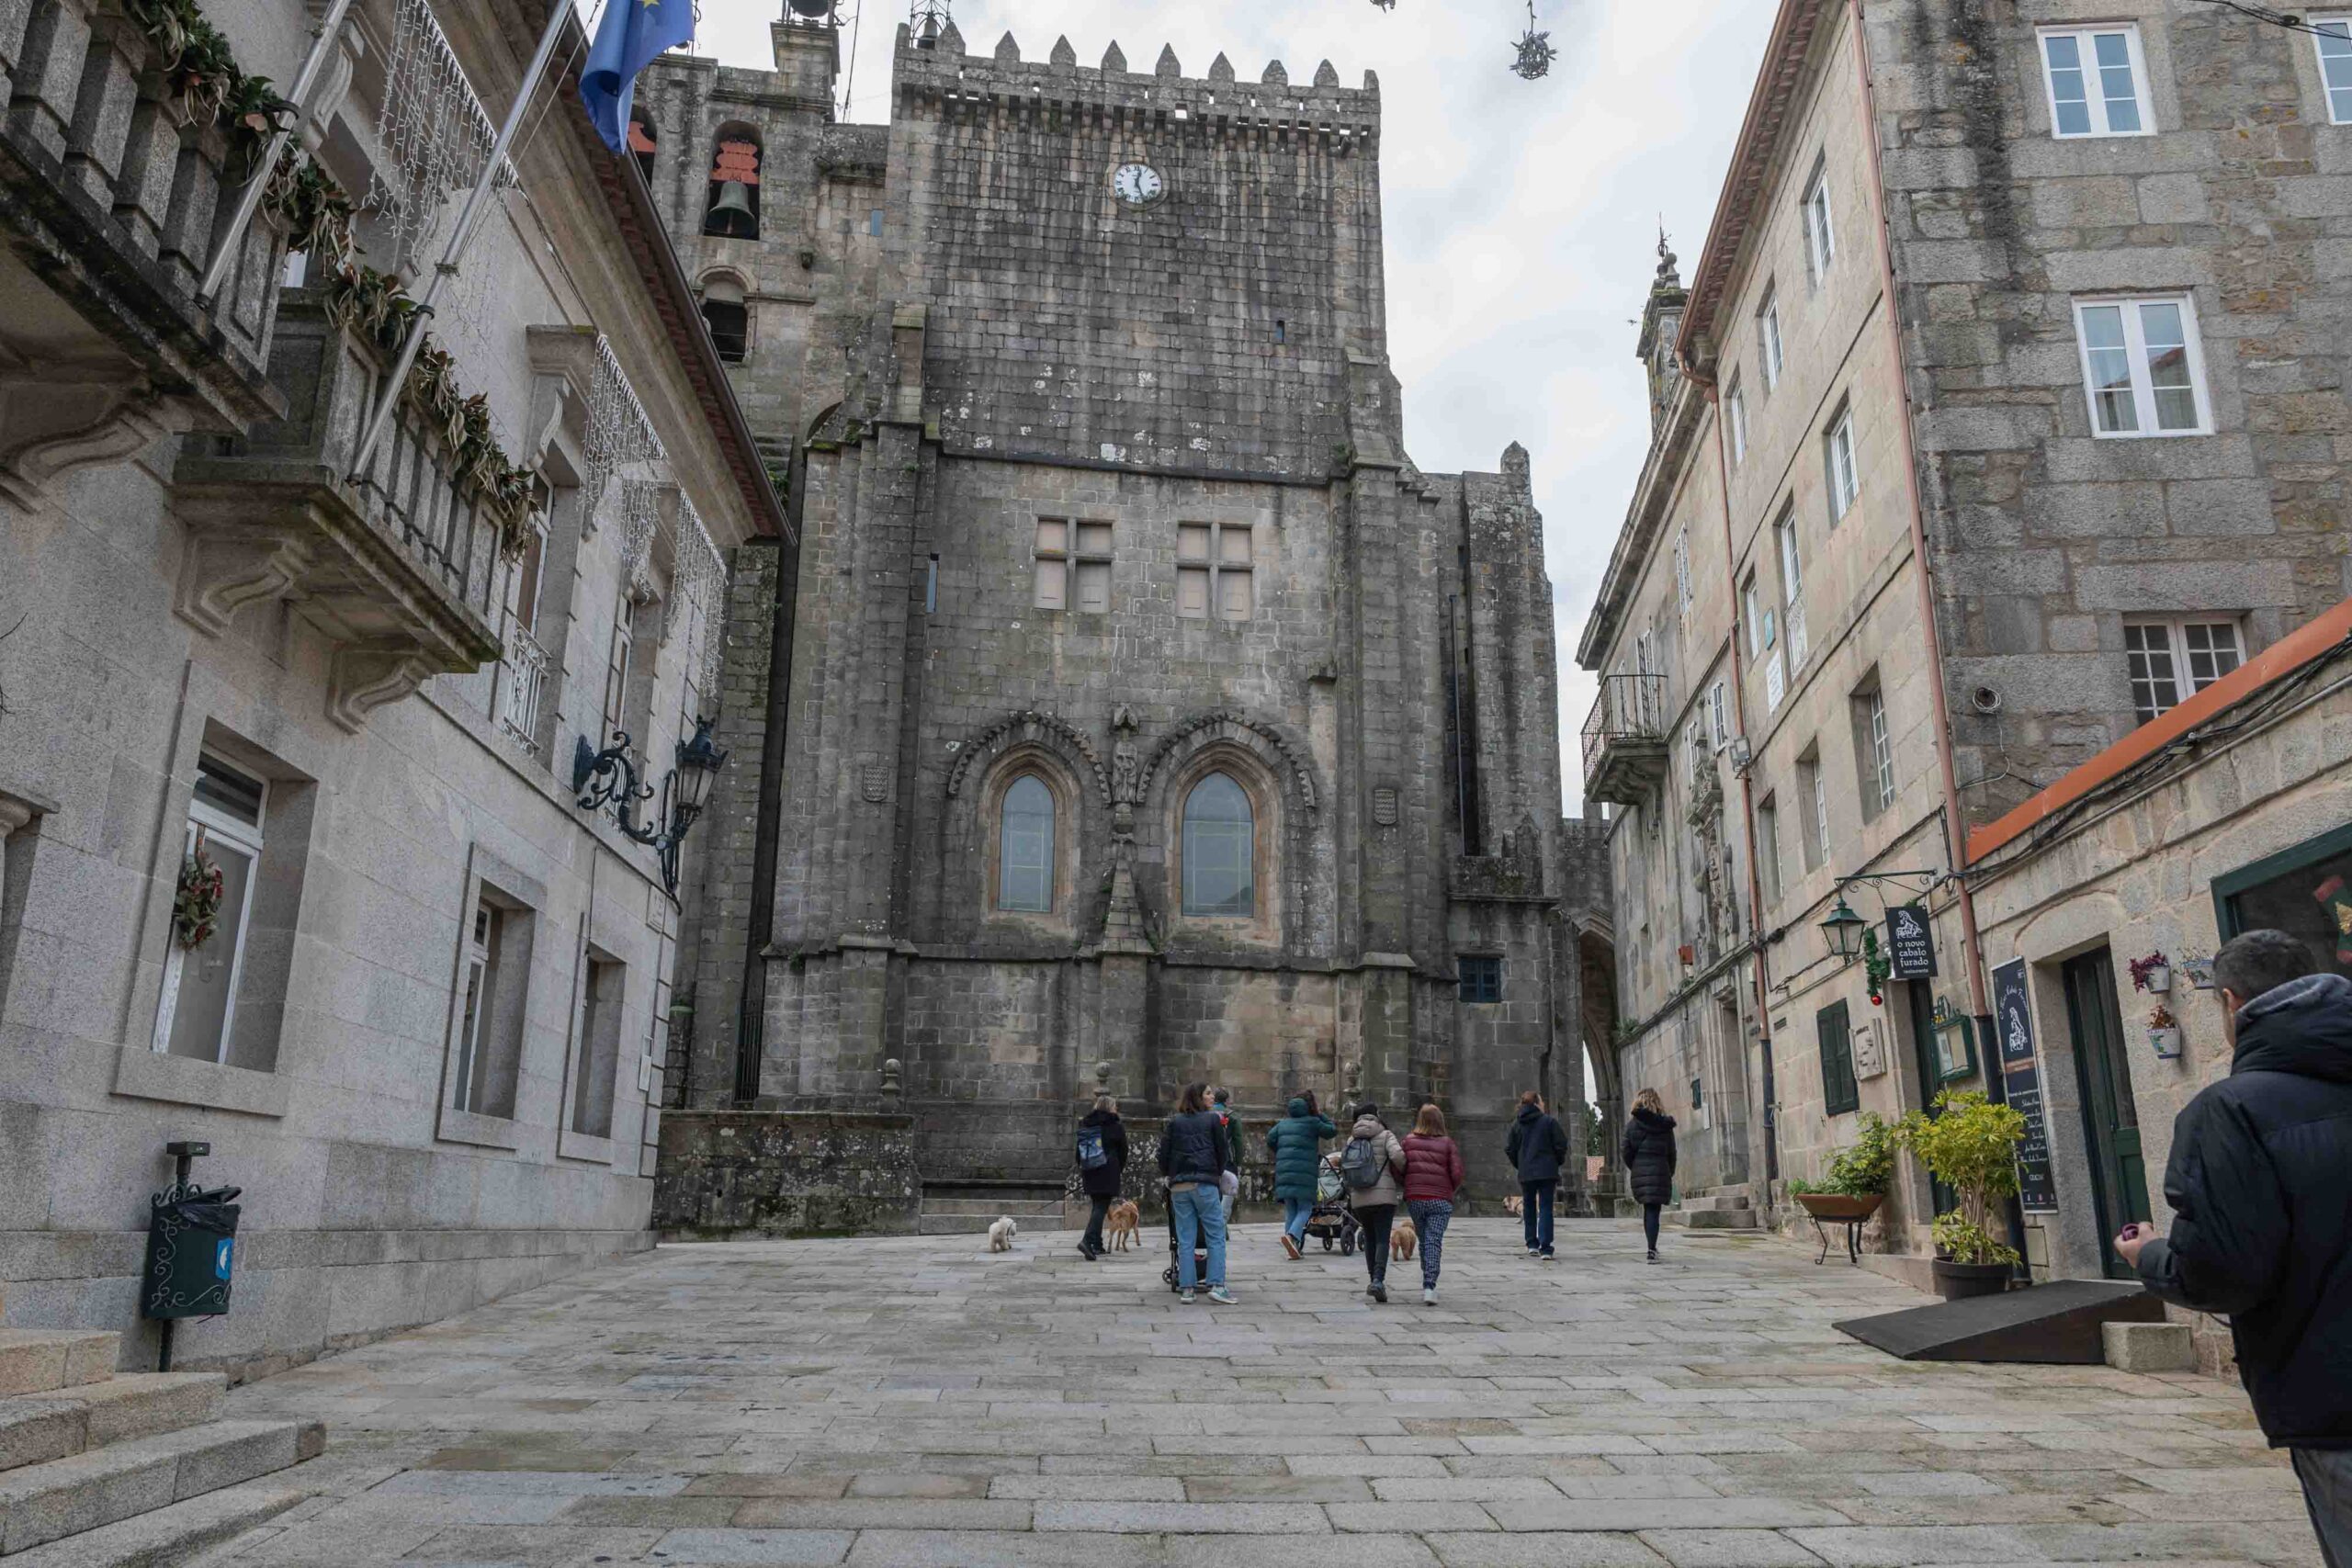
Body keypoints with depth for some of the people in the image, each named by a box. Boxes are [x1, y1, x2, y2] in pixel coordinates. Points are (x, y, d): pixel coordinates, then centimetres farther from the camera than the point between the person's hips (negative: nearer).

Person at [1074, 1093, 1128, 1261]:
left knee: (1096, 1205, 16)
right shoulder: (1116, 1126, -3)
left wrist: (1081, 1172, 18)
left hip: (1089, 1172, 5)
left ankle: (1097, 1245, 18)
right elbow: (1123, 1151, 1)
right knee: (1102, 1206, -7)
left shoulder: (1085, 1125, 10)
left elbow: (1079, 1151, 12)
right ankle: (1087, 1240, -23)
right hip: (1108, 1173, -5)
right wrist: (1119, 1169, 14)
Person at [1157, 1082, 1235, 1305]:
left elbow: (1164, 1153, 7)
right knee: (1216, 1236, 0)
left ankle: (1185, 1289, 4)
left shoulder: (1174, 1122, 10)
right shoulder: (1212, 1119, 3)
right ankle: (1216, 1285, -9)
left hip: (1179, 1186, 3)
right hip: (1205, 1184, -3)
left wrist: (1168, 1175, 21)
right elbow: (1222, 1152, 5)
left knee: (1185, 1240, 6)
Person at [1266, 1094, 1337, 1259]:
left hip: (1283, 1172, 5)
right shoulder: (1312, 1123, 3)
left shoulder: (1283, 1124, 17)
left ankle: (1293, 1247, 6)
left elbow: (1270, 1140, 12)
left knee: (1290, 1210, 11)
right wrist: (1320, 1116, 22)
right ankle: (1292, 1235, -23)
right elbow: (1332, 1131, 10)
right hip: (1305, 1173, -5)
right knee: (1305, 1209, 1)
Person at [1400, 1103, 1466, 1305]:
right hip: (1440, 1201, -2)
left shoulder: (1409, 1141, 5)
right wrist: (1451, 1191, 14)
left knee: (1424, 1241, 16)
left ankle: (1428, 1283, 21)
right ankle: (1429, 1287, -15)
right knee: (1434, 1241, -3)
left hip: (1414, 1199, 2)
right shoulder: (1447, 1143, 1)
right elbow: (1457, 1174, -5)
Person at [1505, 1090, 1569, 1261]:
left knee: (1528, 1208, 16)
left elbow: (1510, 1150, 6)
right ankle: (1545, 1248, -8)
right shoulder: (1549, 1121, -5)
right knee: (1545, 1209, -1)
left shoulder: (1516, 1125, 5)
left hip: (1525, 1174, 3)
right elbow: (1561, 1145, -6)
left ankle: (1532, 1245, 16)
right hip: (1547, 1172, -3)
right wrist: (1557, 1162, 11)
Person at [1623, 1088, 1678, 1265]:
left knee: (1648, 1211, 16)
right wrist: (1670, 1174, 16)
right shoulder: (1665, 1125, 1)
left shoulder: (1632, 1125, 0)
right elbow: (1672, 1153, 4)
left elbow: (1627, 1152, 0)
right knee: (1653, 1211, -2)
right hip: (1660, 1171, -1)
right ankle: (1652, 1250, -11)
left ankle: (1652, 1248, 18)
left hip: (1639, 1173, 1)